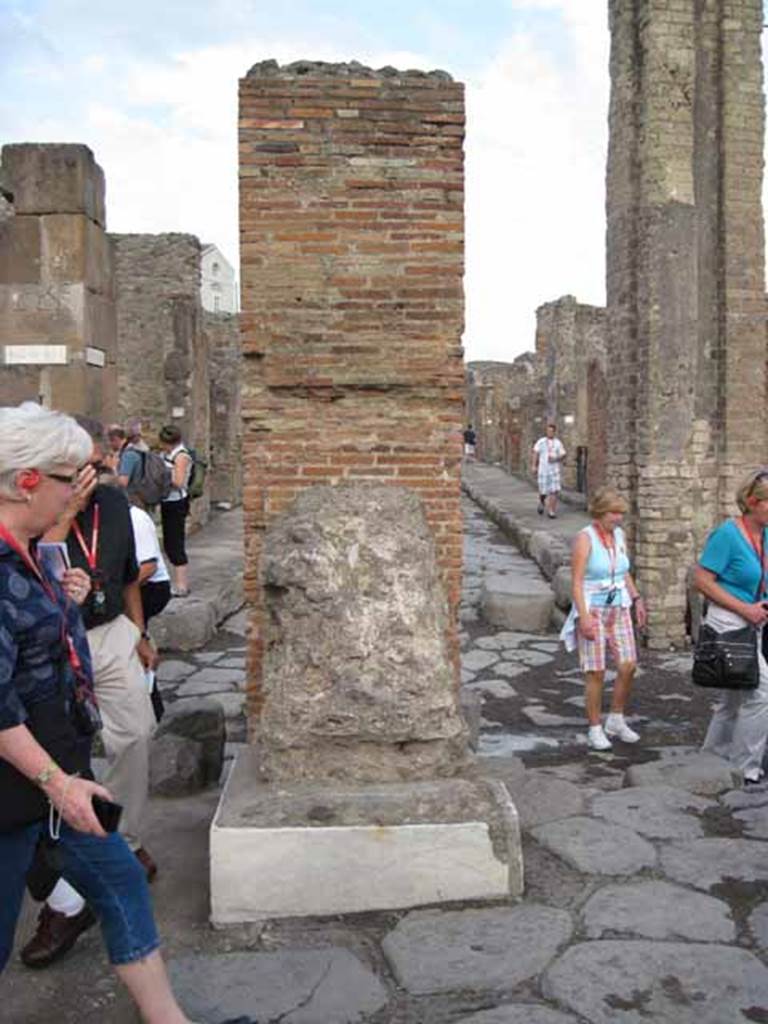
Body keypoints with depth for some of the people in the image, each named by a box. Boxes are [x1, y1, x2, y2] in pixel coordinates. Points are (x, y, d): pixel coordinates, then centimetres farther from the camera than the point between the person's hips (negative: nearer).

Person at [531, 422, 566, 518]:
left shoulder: (558, 442, 4)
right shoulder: (541, 441, 3)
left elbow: (563, 455, 5)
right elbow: (535, 453, 2)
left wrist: (555, 458, -13)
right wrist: (533, 465, -6)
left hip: (554, 470, 0)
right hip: (543, 470, 0)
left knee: (555, 491, -10)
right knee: (543, 491, 6)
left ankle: (551, 511, -3)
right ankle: (542, 504, 38)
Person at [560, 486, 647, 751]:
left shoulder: (619, 535, 8)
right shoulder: (584, 538, -11)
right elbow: (577, 582, -14)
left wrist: (636, 599, 11)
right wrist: (584, 616, -20)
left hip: (620, 609, 6)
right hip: (593, 611, -6)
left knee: (628, 665, 1)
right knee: (596, 672, -2)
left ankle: (616, 721, 20)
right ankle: (595, 729, 11)